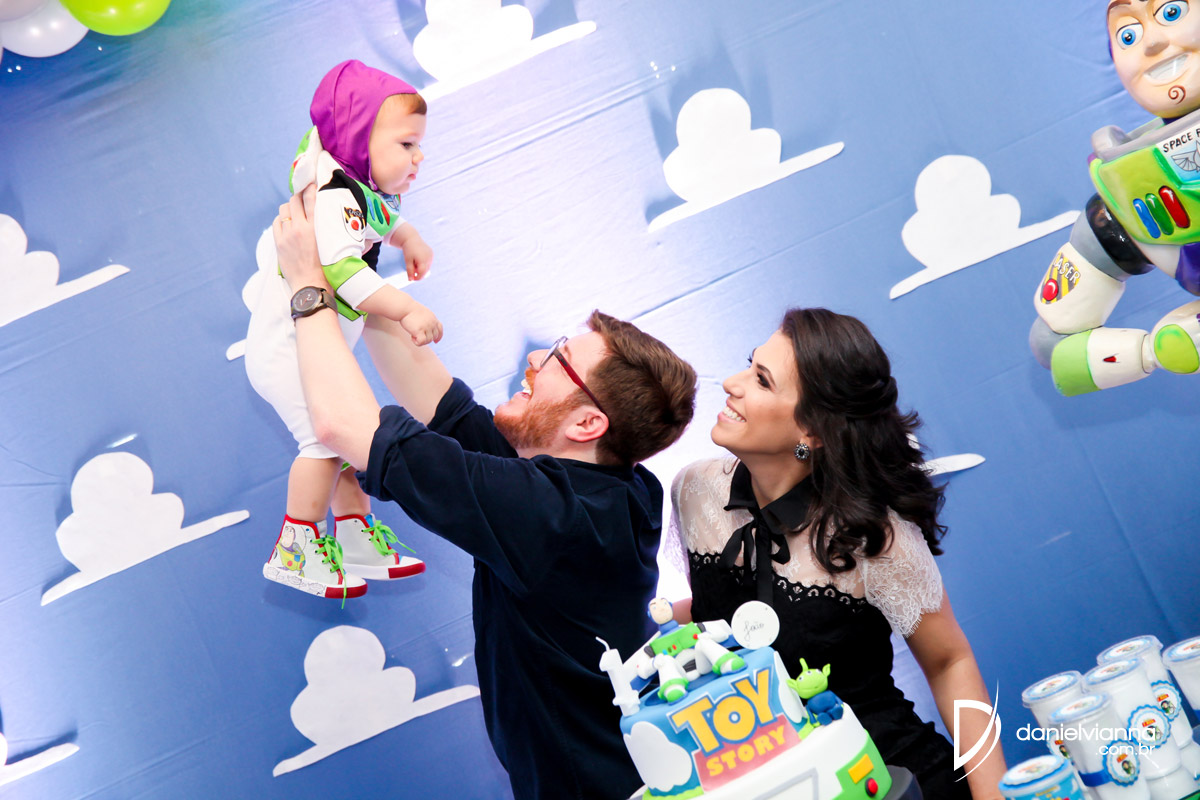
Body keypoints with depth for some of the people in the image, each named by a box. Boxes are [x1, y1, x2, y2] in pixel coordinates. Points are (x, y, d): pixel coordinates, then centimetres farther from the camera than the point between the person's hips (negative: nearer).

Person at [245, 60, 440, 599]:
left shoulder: (367, 195, 6)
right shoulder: (335, 199, -27)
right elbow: (343, 271, -41)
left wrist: (407, 238, 18)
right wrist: (407, 309, -44)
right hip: (286, 347, -10)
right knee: (327, 435, -16)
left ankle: (356, 540, 23)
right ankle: (294, 551, -4)